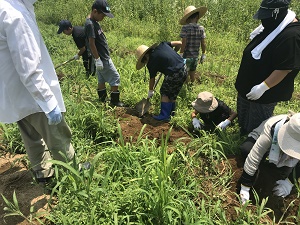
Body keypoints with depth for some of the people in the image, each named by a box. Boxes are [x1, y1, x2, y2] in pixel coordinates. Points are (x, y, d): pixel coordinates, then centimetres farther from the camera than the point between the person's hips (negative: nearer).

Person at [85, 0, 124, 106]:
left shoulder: (94, 22, 10)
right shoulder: (90, 24, -19)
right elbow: (91, 44, -21)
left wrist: (99, 59, 19)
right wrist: (98, 59, -21)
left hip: (102, 57, 10)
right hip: (102, 59, -10)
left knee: (102, 79, 16)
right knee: (115, 78, -2)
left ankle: (102, 100, 27)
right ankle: (115, 101, 9)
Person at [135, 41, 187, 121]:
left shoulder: (151, 62, -4)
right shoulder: (161, 45, 11)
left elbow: (152, 78, 6)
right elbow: (179, 43, 14)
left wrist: (150, 91, 22)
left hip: (174, 74, -8)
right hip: (184, 70, 8)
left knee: (165, 93, 9)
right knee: (173, 94, 19)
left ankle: (165, 116, 11)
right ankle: (171, 113, 31)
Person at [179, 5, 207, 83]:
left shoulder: (185, 27, -12)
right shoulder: (201, 28, 0)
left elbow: (183, 43, -17)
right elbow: (203, 43, 2)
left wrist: (180, 55, -11)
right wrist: (203, 55, 14)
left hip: (187, 56, -5)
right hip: (195, 56, 5)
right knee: (192, 75, 21)